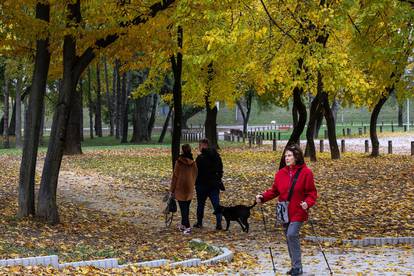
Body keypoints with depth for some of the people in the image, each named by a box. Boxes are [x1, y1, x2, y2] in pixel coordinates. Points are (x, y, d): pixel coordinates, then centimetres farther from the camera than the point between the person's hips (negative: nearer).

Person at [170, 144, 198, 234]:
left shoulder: (179, 162, -13)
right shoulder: (193, 163, 0)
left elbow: (175, 176, -9)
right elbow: (195, 176, 9)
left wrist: (172, 190, -2)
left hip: (180, 188, -5)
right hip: (190, 189, 5)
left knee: (183, 208, -2)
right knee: (186, 208, 16)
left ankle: (187, 227, -11)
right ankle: (183, 225, 27)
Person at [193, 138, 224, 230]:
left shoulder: (201, 158, -15)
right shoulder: (216, 156, 6)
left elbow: (197, 172, -13)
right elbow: (220, 169, 13)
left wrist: (195, 183, -4)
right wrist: (218, 179, 20)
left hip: (203, 184, -5)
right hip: (214, 184, 5)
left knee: (201, 204, 10)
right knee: (216, 204, 2)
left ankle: (199, 223, 19)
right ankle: (219, 224, -6)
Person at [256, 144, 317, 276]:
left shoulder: (306, 172, -8)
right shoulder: (281, 173, 5)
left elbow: (312, 192, -6)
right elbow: (274, 190, 10)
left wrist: (307, 203, -25)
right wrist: (263, 197, -6)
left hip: (298, 212, -6)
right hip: (284, 212, 6)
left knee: (292, 235, -20)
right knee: (289, 238, 11)